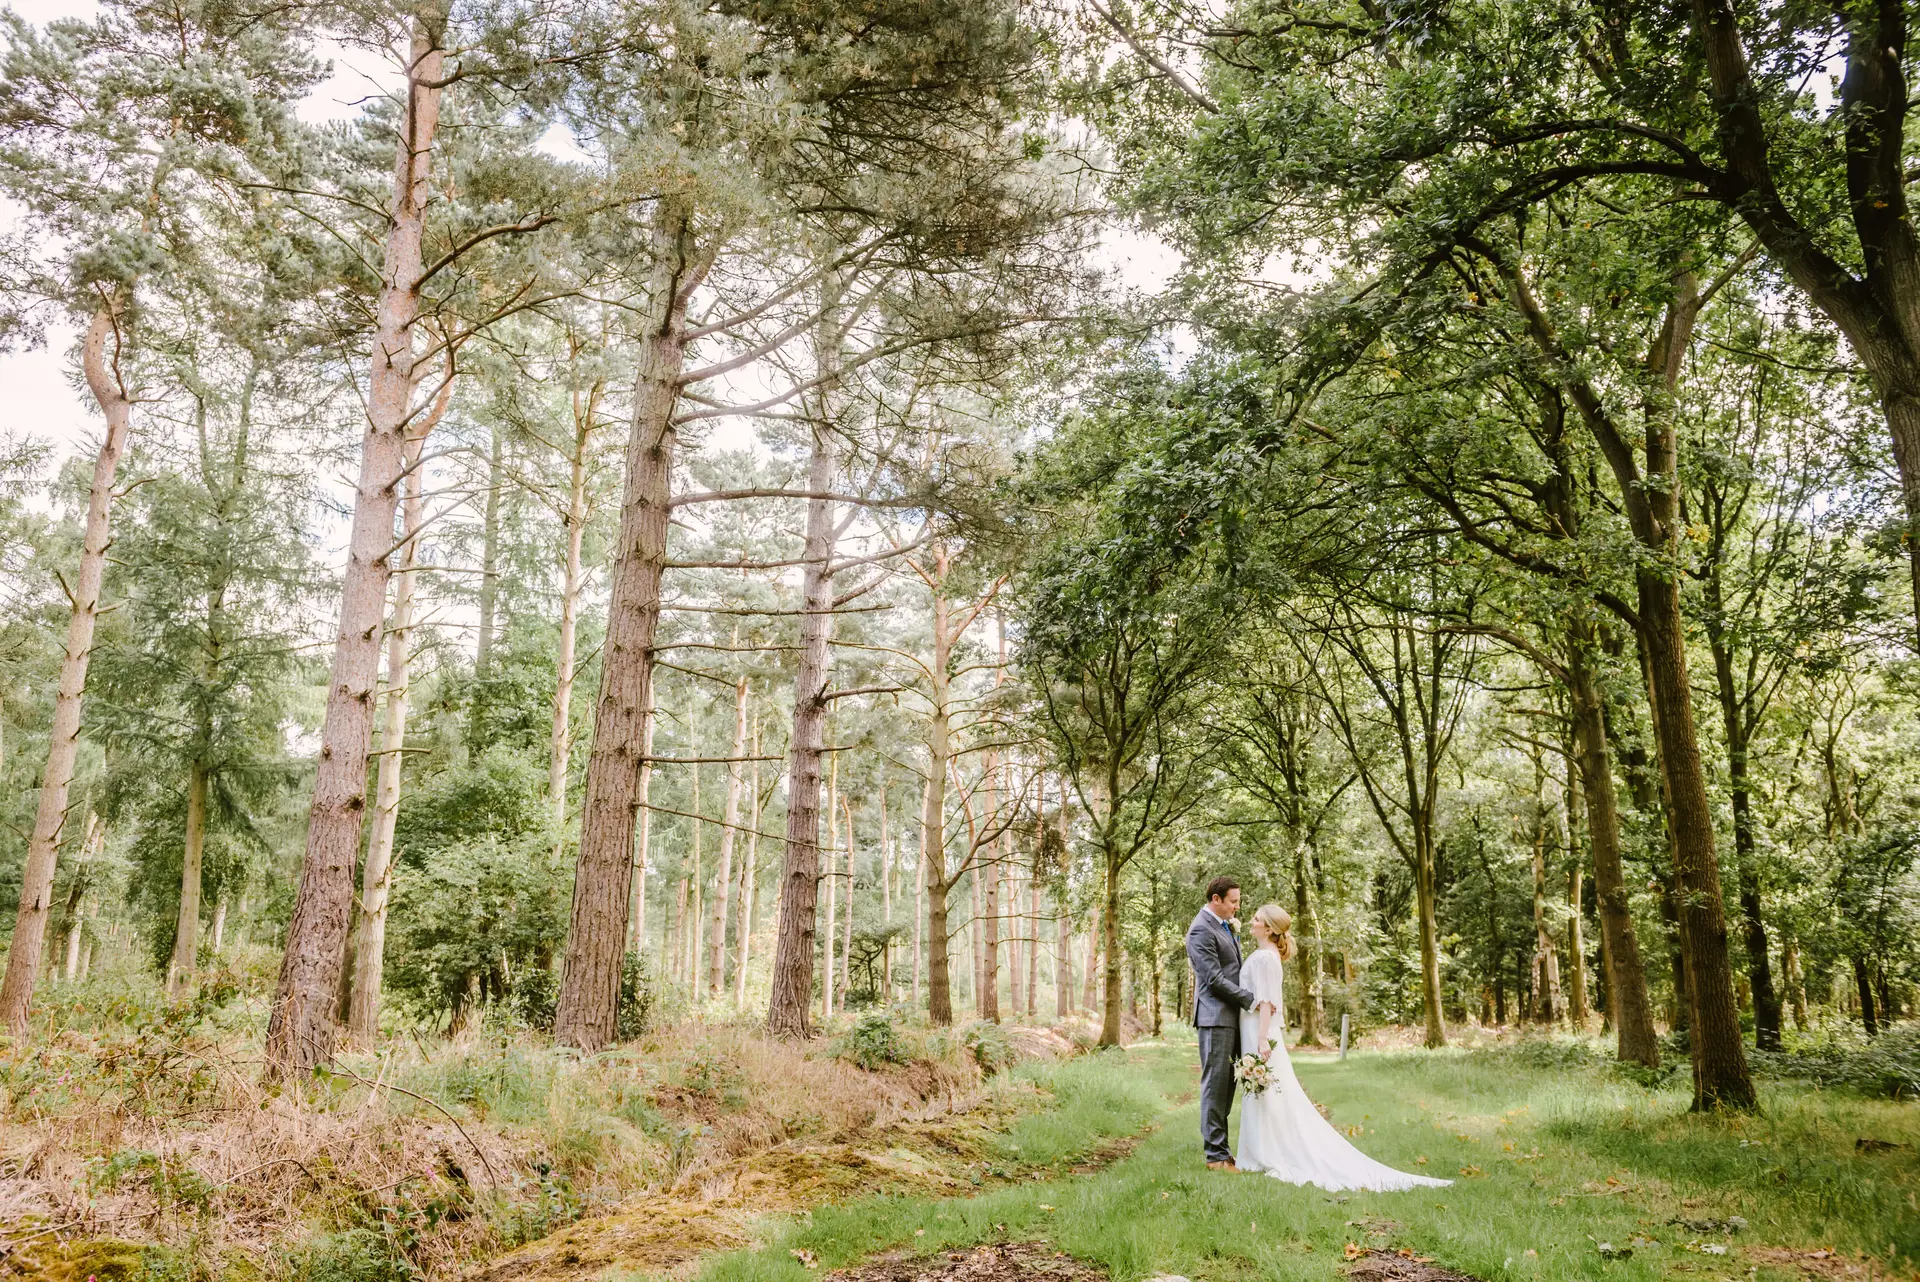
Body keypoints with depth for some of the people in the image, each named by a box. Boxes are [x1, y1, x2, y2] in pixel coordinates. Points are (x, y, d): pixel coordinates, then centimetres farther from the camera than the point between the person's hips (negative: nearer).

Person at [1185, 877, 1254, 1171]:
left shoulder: (1225, 926, 17)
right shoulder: (1201, 930, -13)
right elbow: (1214, 978, -18)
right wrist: (1250, 1000, -17)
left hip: (1232, 1016, 9)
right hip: (1215, 1017, -9)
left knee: (1226, 1084, 11)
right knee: (1215, 1083, -5)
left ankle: (1219, 1148, 17)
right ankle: (1215, 1155, 0)